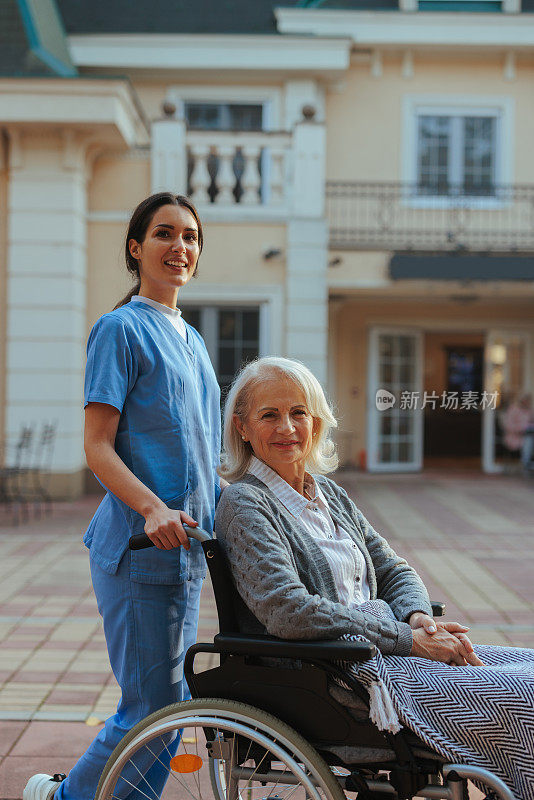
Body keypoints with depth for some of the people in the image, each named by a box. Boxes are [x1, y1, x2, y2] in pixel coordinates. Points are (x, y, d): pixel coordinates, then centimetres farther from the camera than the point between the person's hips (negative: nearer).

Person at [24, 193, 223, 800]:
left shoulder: (189, 338, 17)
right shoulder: (122, 328, -8)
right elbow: (98, 448, -14)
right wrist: (153, 509, -28)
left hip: (184, 545, 8)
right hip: (137, 546, -8)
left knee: (170, 704, 13)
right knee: (151, 705, -2)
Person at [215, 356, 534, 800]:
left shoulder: (331, 495, 17)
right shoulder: (244, 504, -9)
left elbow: (394, 571, 19)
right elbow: (289, 614, -20)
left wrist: (420, 617, -5)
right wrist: (408, 639, -18)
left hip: (384, 648, 8)